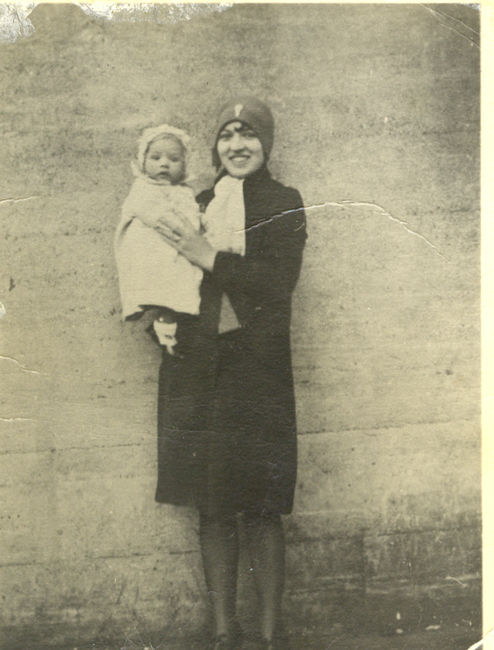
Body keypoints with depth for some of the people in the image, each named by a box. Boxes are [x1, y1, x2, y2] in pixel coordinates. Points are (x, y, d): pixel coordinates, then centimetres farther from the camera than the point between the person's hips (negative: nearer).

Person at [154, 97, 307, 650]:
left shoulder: (283, 203, 6)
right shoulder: (197, 205, 15)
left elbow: (281, 279, -8)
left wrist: (208, 257, -11)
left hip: (256, 368, -3)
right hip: (197, 365, 3)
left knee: (260, 508, -3)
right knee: (211, 507, 4)